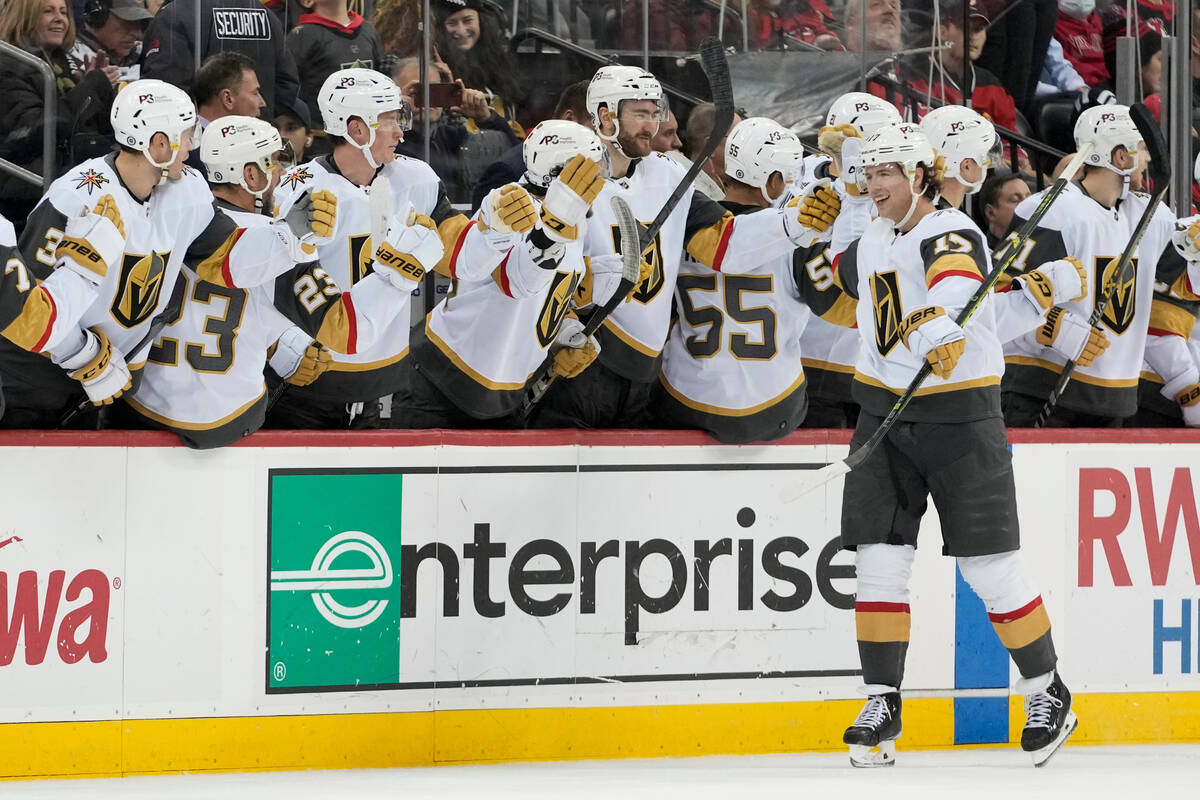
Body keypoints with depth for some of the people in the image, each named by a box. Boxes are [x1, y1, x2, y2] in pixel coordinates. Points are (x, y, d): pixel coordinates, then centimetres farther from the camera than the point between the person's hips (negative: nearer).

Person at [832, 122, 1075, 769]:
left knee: (991, 568, -4)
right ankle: (882, 705, 4)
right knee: (879, 562, -2)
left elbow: (956, 286, -40)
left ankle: (1049, 694, 12)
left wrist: (942, 330, -58)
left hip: (960, 417, -6)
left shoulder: (952, 235, -15)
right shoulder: (872, 242, 9)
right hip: (884, 411, 6)